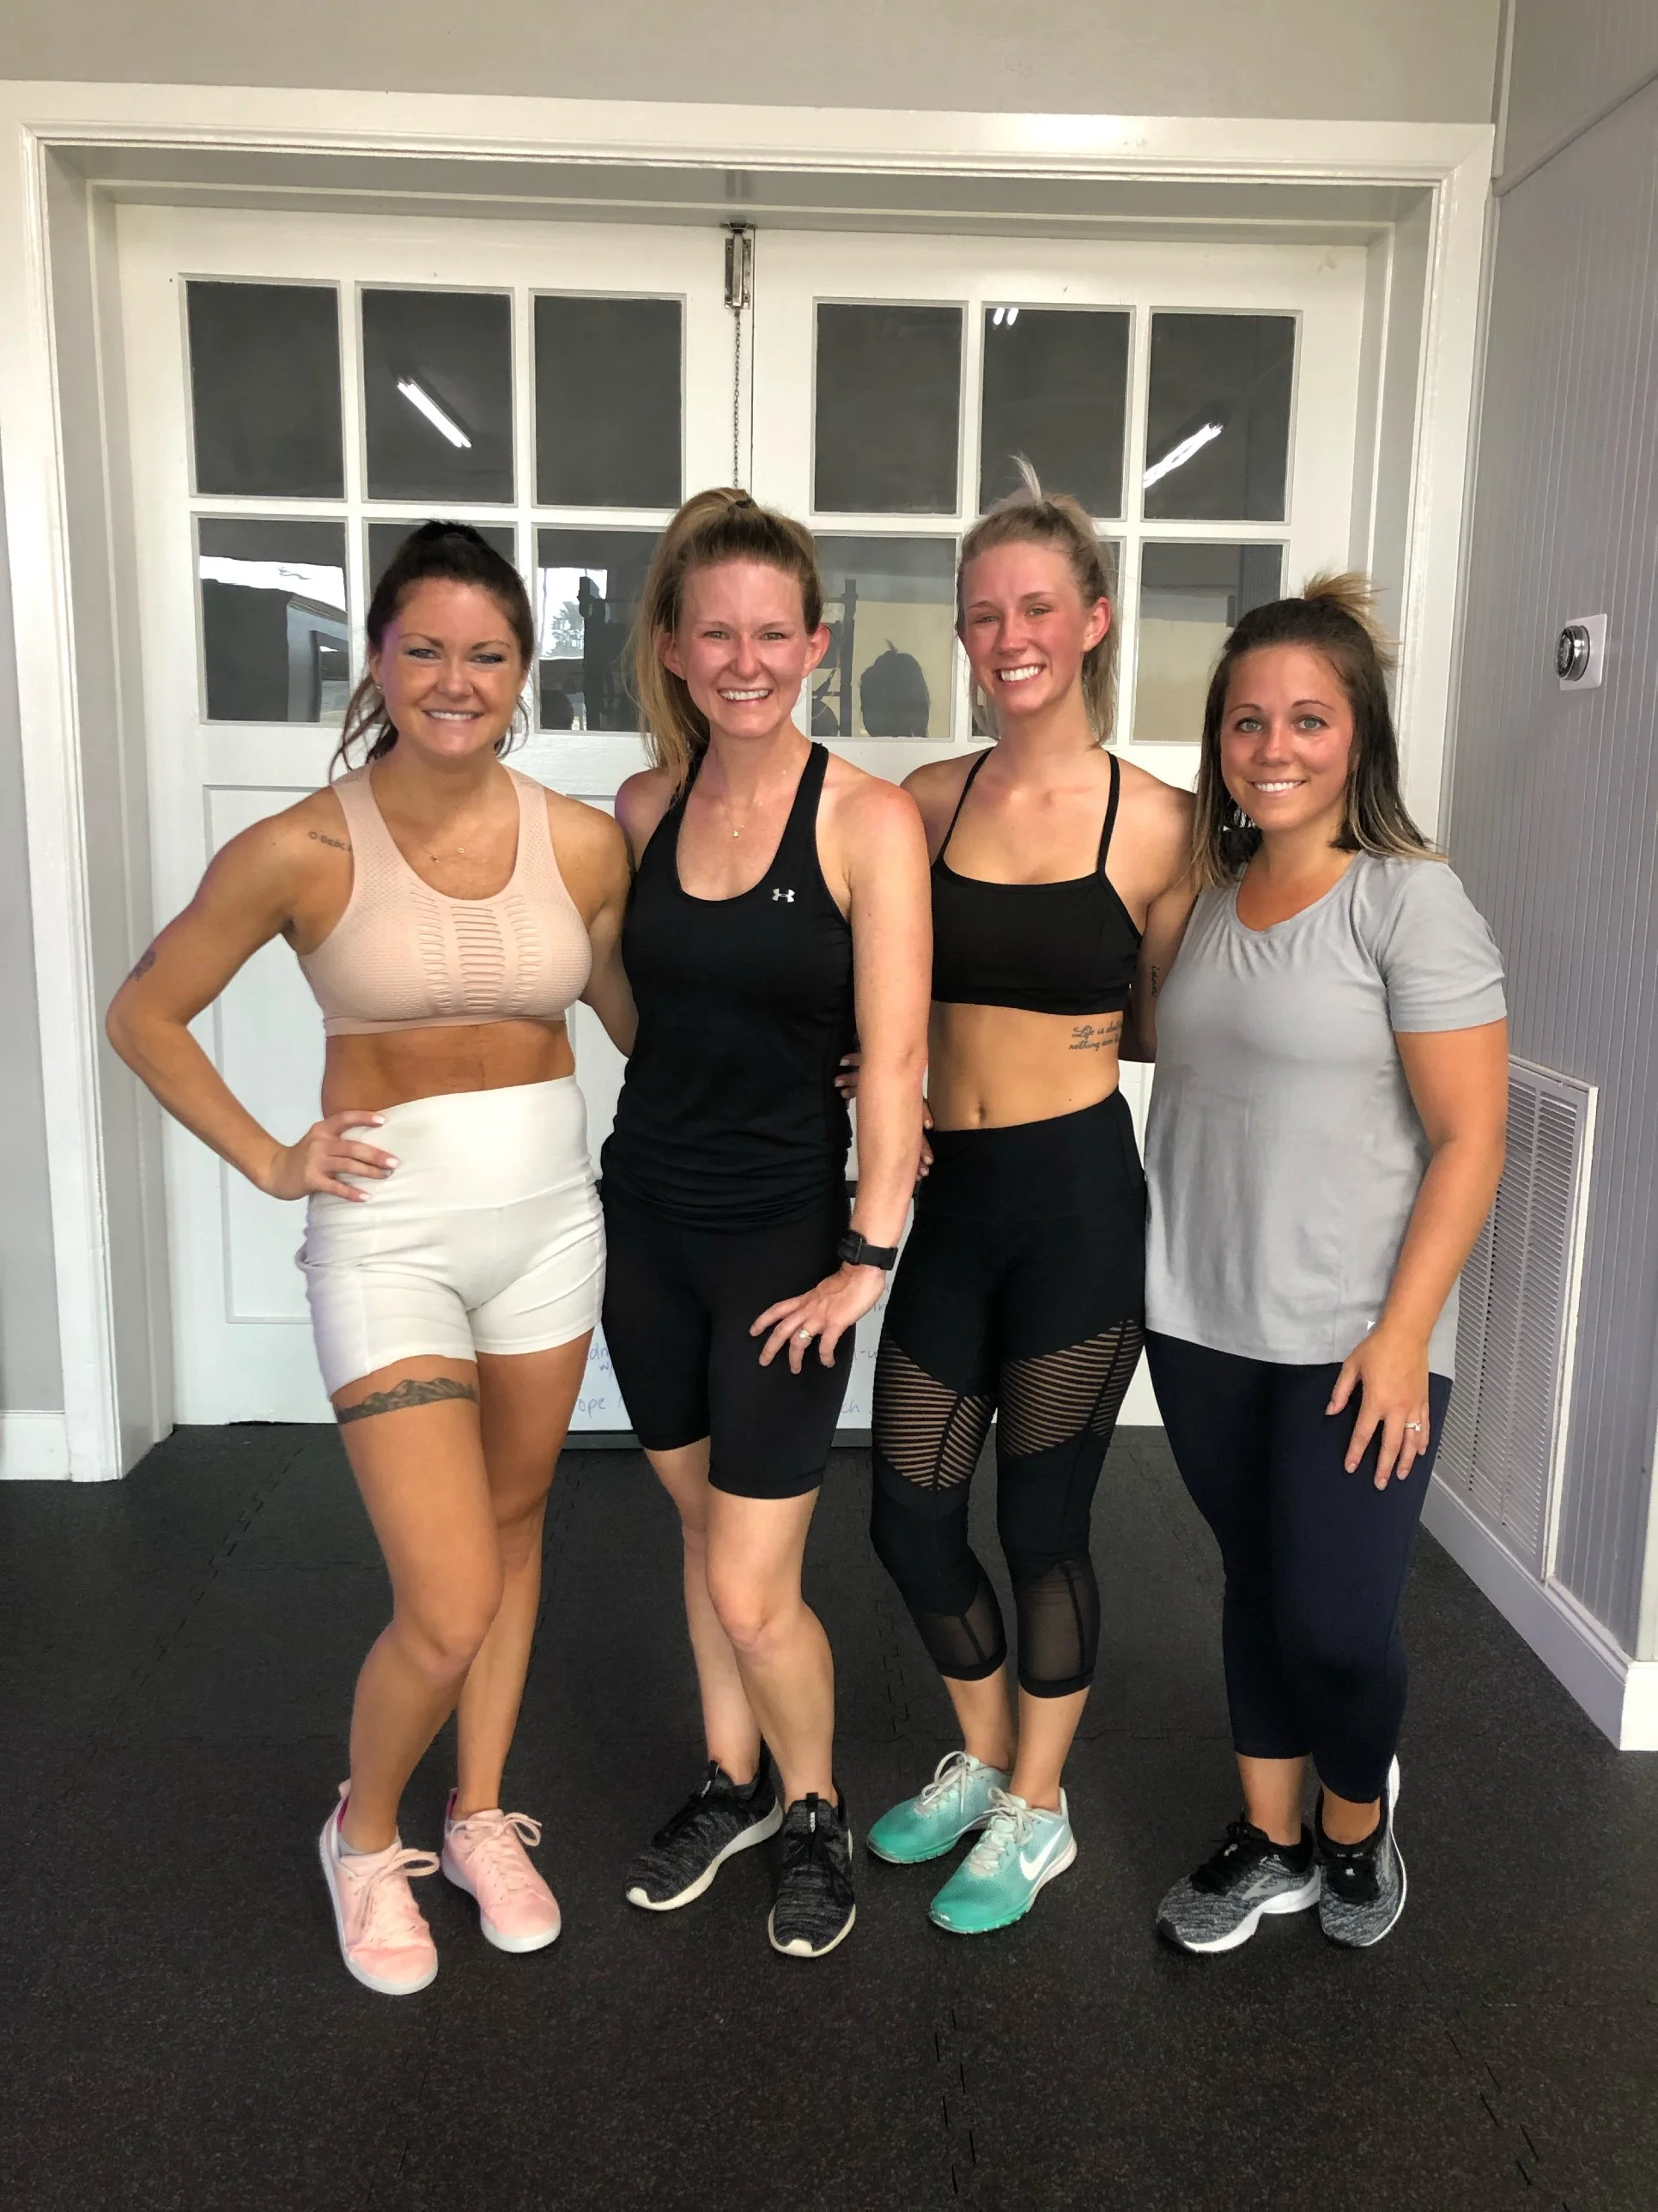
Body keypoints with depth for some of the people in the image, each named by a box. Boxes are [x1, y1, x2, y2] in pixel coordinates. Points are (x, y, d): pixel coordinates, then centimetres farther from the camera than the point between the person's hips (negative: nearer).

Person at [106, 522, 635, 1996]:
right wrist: (269, 1162, -4)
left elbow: (638, 1022, 10)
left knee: (512, 1530, 18)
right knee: (447, 1614, -5)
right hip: (390, 1230, -3)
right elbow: (145, 1016, 1)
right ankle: (365, 1835, 28)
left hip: (550, 1214, 4)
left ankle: (480, 1820, 40)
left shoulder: (582, 841, -3)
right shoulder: (305, 851, -11)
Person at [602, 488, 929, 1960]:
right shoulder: (646, 806, 3)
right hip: (649, 1215, 5)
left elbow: (894, 1056, -15)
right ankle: (733, 1785, 41)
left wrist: (871, 1258, -15)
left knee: (750, 1594, -1)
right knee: (703, 1525, 19)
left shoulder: (868, 817, -13)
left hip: (785, 1230, -5)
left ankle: (815, 1811, 29)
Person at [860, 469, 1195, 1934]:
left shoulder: (1156, 822, -6)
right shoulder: (927, 803, 4)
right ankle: (982, 1761, 40)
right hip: (950, 1198, 4)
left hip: (1079, 1198, -4)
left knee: (1045, 1521, 9)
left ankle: (1036, 1815, 34)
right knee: (910, 1518, 12)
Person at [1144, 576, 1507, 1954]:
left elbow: (1470, 1138, -12)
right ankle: (1270, 1844, 36)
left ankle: (1359, 1816, 32)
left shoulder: (1411, 900, -11)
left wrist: (1402, 1334, -15)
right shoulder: (1210, 892, 7)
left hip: (1354, 1339, -5)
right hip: (1202, 1324, 5)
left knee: (1336, 1624, 0)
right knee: (1256, 1586, 16)